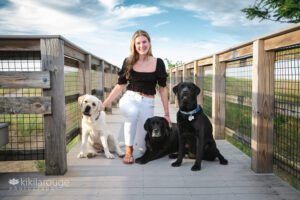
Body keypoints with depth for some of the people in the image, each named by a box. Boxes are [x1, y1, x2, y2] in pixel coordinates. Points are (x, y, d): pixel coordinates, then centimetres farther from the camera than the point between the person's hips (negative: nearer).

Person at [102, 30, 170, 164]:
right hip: (129, 98, 0)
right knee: (133, 112, -39)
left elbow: (162, 88, 3)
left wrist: (166, 113, 2)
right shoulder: (128, 62, 1)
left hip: (147, 103, 0)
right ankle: (128, 151, -17)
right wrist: (104, 103, 2)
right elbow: (120, 86, 7)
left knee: (141, 145, -1)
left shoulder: (158, 63, -1)